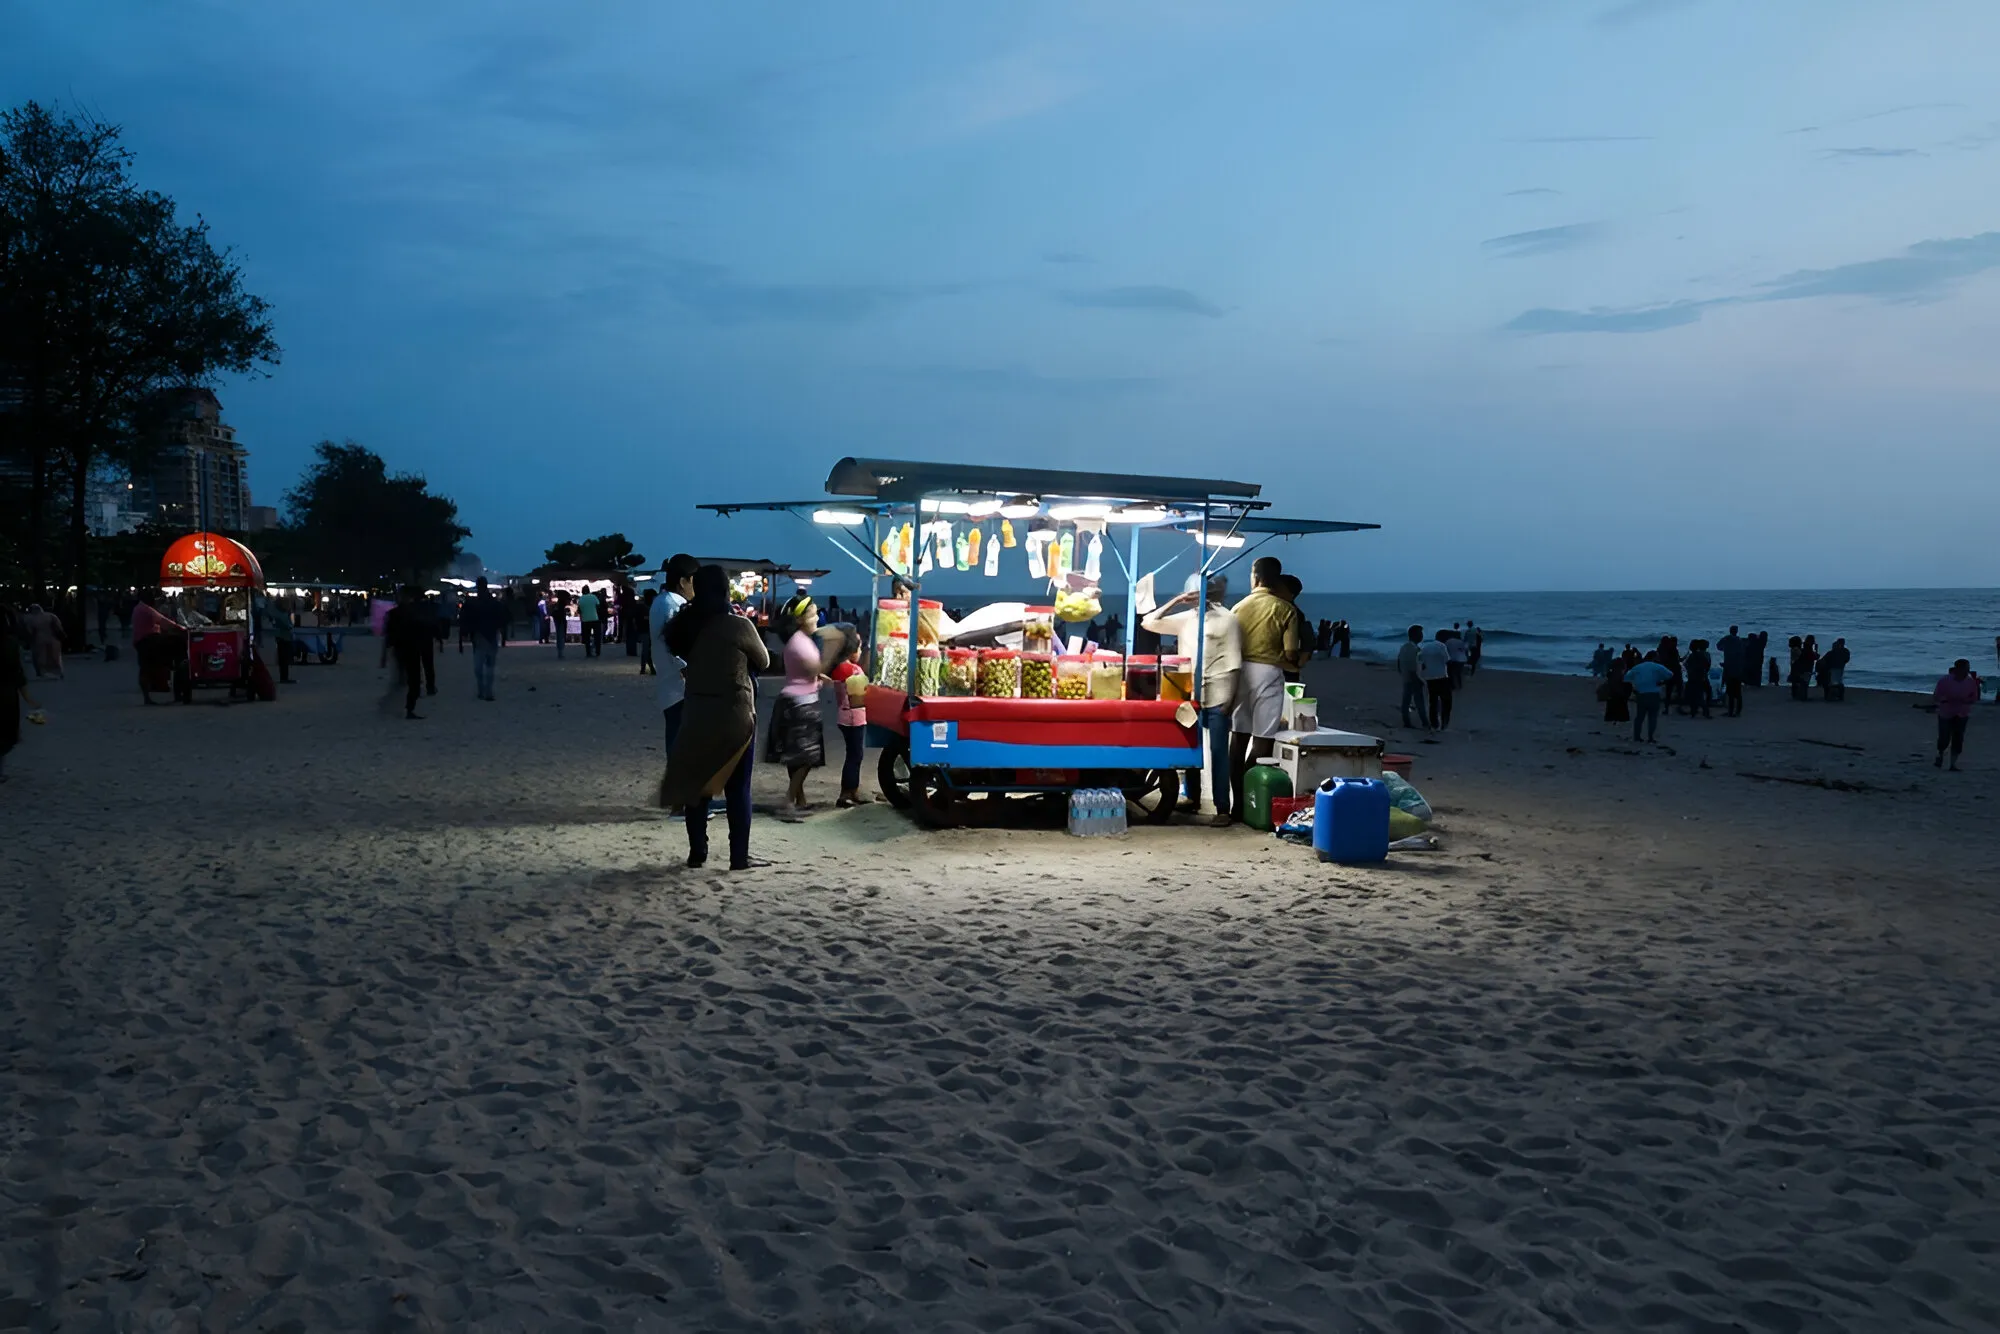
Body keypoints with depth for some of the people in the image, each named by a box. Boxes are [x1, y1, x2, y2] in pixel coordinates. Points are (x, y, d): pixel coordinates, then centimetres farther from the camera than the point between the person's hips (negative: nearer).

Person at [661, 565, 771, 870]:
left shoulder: (686, 624, 0)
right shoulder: (739, 626, -13)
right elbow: (764, 662, 1)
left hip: (697, 713, 4)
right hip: (735, 715, -4)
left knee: (697, 783, 13)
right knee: (738, 787, 3)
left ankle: (697, 852, 16)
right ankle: (740, 857, 5)